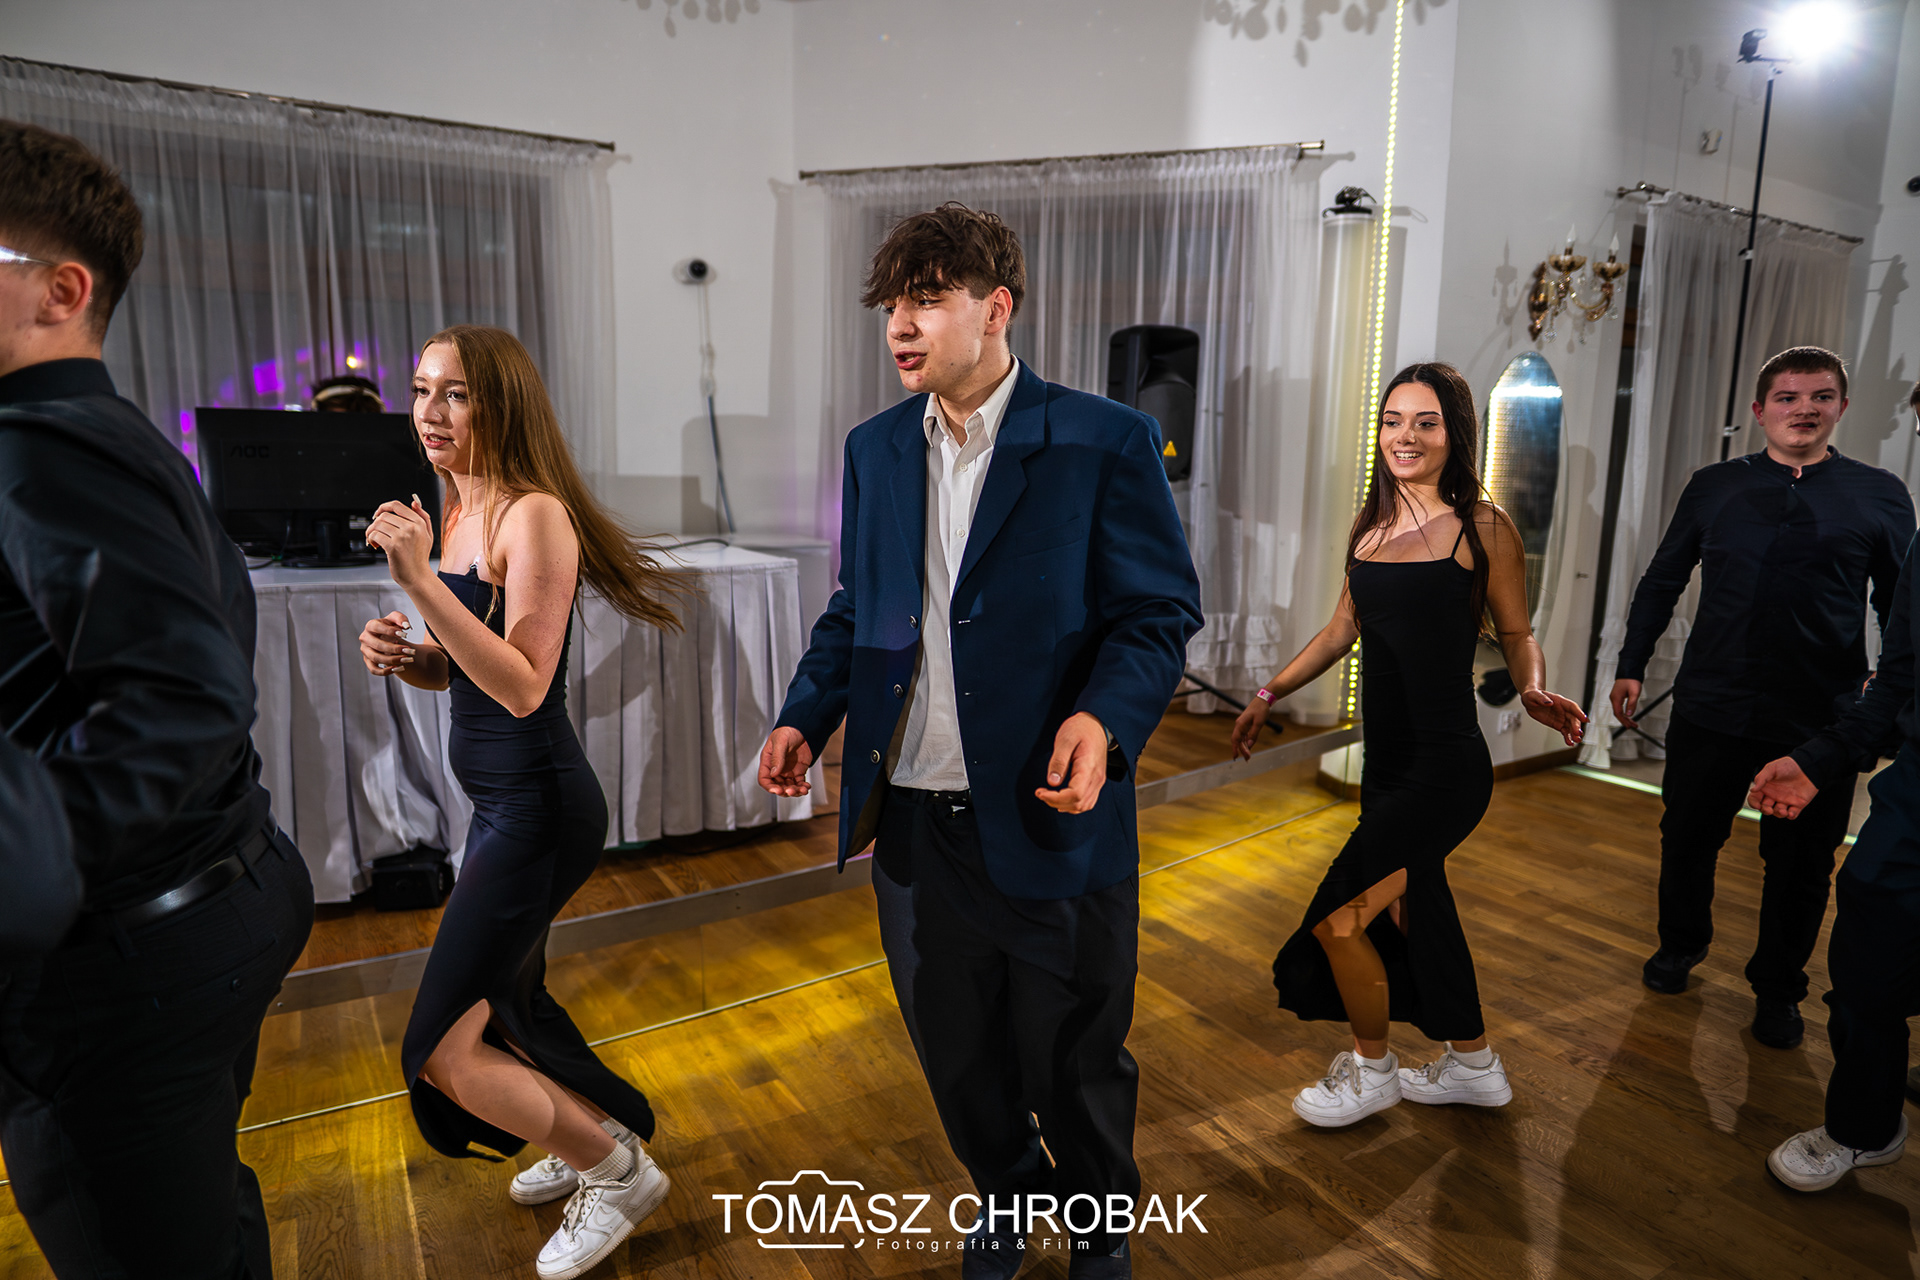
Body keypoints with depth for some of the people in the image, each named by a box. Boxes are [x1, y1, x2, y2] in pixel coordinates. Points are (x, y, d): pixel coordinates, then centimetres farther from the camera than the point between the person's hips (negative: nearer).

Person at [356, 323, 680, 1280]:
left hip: (538, 805, -9)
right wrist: (404, 654, -4)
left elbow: (523, 686, -24)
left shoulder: (535, 516, -19)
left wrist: (419, 580, -28)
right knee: (498, 1003, 25)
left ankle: (617, 1169, 20)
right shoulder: (457, 510, 8)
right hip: (502, 799, 10)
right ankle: (592, 1137, 48)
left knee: (447, 1053, -2)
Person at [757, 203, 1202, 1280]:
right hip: (914, 818, 5)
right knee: (956, 1051, 21)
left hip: (1049, 818, -4)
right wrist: (809, 713, 1)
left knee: (1074, 1060, 14)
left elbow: (1162, 610, -7)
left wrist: (1103, 716, -25)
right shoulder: (876, 449, 7)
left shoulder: (1105, 441, -8)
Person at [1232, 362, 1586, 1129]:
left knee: (1339, 915, -4)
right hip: (1387, 761, 7)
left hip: (1444, 765, -7)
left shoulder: (1482, 526, -9)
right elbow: (1344, 629, 16)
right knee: (1419, 903, 19)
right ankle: (1472, 1065, 42)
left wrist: (1535, 692, -23)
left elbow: (1516, 634, -3)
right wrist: (1271, 693, 14)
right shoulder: (1374, 523, 8)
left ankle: (1371, 1070, 23)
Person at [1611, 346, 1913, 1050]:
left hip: (1820, 723, -1)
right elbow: (1662, 581, 10)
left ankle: (1777, 991, 31)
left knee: (1801, 865, 11)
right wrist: (1632, 665, 6)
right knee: (1687, 838, 14)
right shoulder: (1713, 486, 5)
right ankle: (1681, 946, 39)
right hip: (1710, 708, 1)